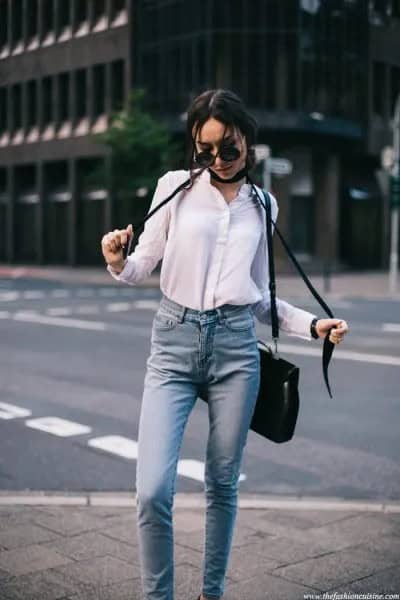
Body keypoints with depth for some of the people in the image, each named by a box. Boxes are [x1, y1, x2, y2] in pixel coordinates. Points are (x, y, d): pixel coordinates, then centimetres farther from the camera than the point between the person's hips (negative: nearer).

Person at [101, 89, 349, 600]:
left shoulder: (262, 206, 12)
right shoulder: (175, 186, 5)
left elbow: (260, 295, 15)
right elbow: (143, 266, 4)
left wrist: (313, 324, 3)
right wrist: (118, 263, -18)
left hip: (235, 345, 2)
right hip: (174, 340, -2)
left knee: (222, 485, 9)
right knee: (152, 490, -11)